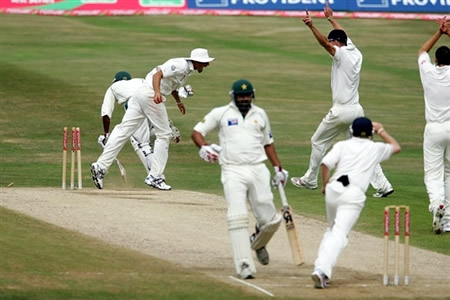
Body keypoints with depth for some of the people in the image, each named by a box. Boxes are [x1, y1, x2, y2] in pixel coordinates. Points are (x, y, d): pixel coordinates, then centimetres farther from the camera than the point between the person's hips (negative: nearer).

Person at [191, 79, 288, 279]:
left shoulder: (260, 114, 15)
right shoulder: (221, 113, 6)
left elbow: (268, 143, 24)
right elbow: (197, 131, 5)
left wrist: (278, 168, 16)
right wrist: (203, 148, -16)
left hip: (258, 170, 3)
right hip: (233, 172, -3)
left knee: (270, 220, 0)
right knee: (237, 217, -16)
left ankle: (258, 243, 34)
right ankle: (244, 266, -16)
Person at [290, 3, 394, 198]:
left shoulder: (342, 55, -11)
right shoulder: (356, 54, 11)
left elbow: (324, 43, -28)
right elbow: (343, 36, 28)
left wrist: (311, 26, -38)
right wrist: (331, 18, 42)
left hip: (341, 111, -7)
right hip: (357, 110, 7)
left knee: (318, 142, 12)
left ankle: (310, 180, 23)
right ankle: (382, 185, -5)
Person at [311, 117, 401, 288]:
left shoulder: (342, 145, 15)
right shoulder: (376, 148, 17)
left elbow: (326, 163, 0)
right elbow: (396, 147, 37)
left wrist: (324, 185, 12)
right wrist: (381, 131, 46)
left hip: (333, 189, 3)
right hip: (353, 195, -3)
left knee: (332, 229, 24)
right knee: (339, 234, -13)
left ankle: (322, 269, 14)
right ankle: (322, 269, -34)